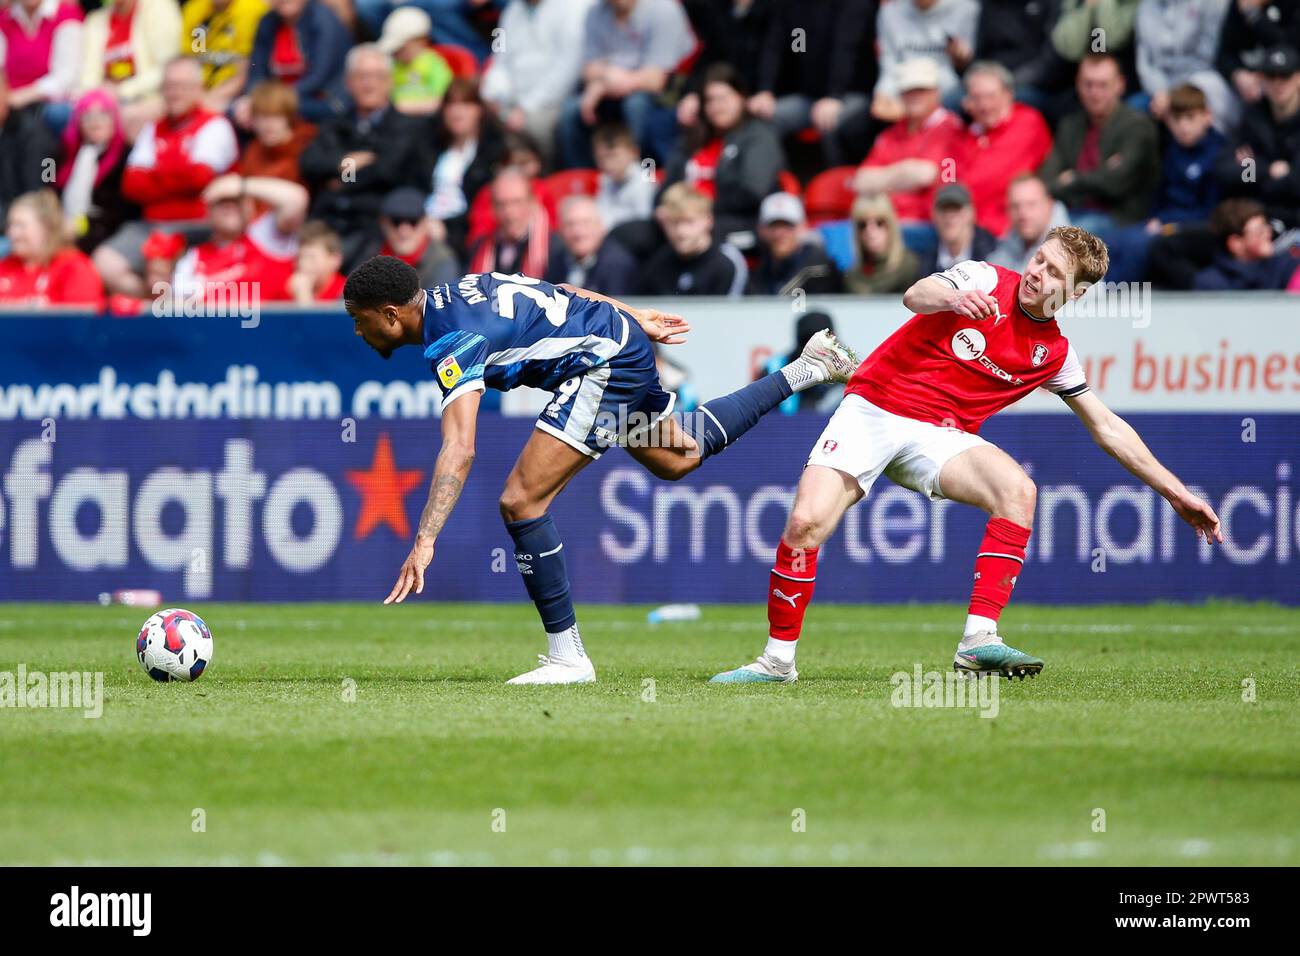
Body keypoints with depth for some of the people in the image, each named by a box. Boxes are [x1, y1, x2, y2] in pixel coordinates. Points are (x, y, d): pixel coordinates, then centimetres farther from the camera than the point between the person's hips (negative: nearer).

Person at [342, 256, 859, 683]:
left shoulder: (451, 342, -23)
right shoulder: (454, 291, 4)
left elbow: (459, 450, -35)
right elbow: (558, 291, 14)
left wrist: (424, 541, -40)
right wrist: (631, 317, 24)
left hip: (608, 363, -10)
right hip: (624, 335, 11)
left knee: (521, 501, -16)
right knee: (679, 457, 35)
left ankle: (567, 657, -9)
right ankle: (807, 369, 44)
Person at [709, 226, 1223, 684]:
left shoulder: (1054, 354, 7)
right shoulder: (987, 281, -3)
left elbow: (1106, 427, 15)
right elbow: (915, 295, -21)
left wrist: (1175, 491, 12)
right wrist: (955, 298, -45)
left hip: (937, 436, 3)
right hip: (873, 406, -3)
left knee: (1017, 490, -26)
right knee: (806, 523, -21)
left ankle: (978, 641, -28)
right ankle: (779, 659, -3)